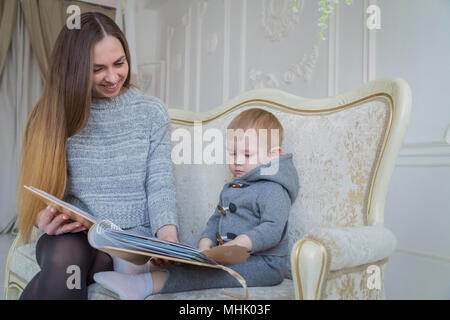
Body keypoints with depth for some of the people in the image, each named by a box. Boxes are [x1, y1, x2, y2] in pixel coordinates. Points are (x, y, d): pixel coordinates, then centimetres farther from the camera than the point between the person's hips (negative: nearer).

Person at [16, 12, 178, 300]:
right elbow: (41, 189, 5)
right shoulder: (52, 116, 6)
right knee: (63, 259, -33)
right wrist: (45, 218, -20)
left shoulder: (151, 112, 5)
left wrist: (167, 233, -19)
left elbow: (160, 184, 0)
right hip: (72, 235, 2)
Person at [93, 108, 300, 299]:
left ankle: (147, 284, -41)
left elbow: (273, 229, -24)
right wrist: (206, 242, -1)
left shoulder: (273, 190, -12)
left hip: (264, 264, -10)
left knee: (209, 273, -31)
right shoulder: (231, 187, 18)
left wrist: (242, 243, -40)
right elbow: (216, 218, 19)